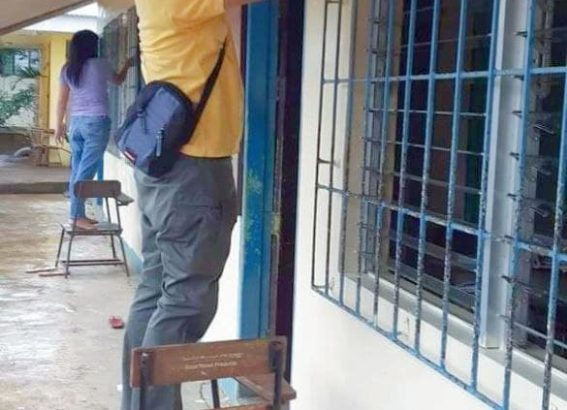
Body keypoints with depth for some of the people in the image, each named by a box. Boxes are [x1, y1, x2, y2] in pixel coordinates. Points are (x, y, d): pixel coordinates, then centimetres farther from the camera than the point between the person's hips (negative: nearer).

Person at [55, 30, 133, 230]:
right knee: (85, 172, -8)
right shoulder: (100, 65, -4)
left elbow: (62, 100, 11)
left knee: (77, 171, 8)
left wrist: (59, 124, 20)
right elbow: (118, 80, 15)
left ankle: (78, 214, 11)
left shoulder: (68, 69, 8)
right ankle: (76, 216, -10)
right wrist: (127, 66, 34)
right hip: (96, 122, -6)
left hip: (76, 122, 6)